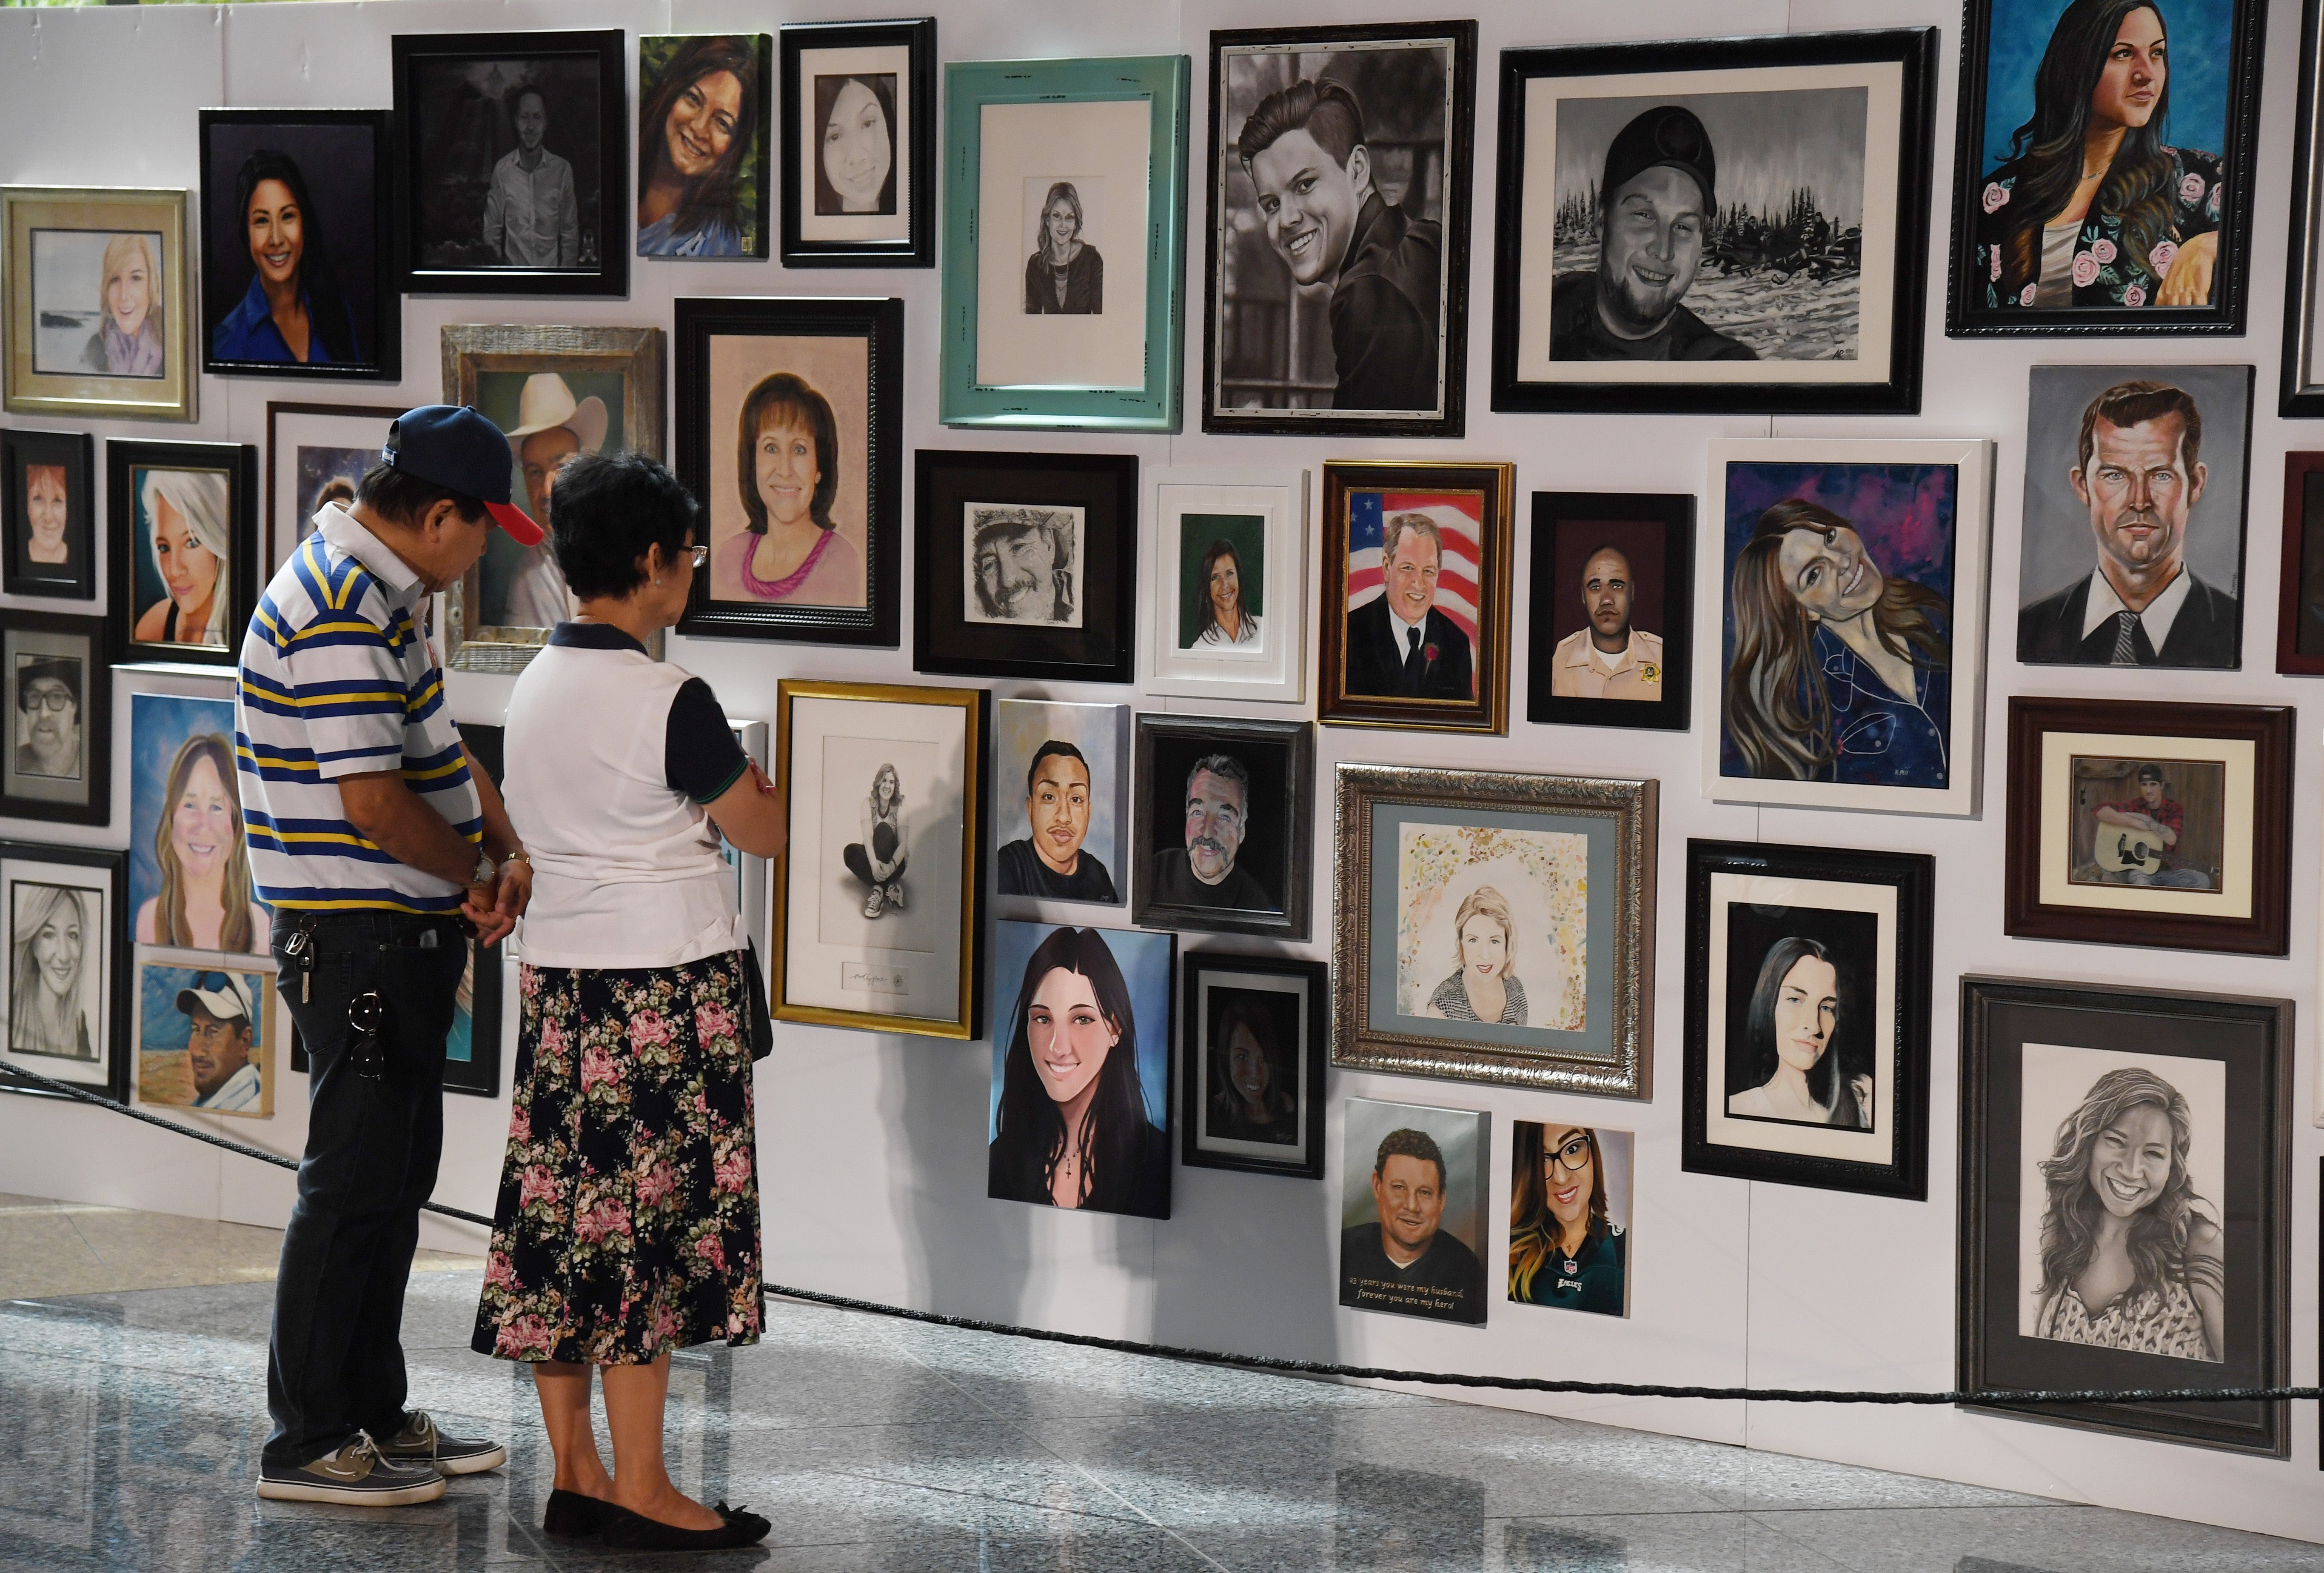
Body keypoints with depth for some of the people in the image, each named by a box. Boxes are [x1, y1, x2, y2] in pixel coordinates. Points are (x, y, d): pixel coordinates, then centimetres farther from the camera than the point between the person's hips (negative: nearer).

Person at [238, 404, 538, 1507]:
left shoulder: (372, 594, 12)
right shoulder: (338, 616, -21)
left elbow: (440, 744, 18)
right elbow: (372, 801, -25)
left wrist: (507, 846, 3)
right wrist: (478, 876, -10)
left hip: (401, 935, 11)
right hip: (358, 937, -11)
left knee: (396, 1177, 16)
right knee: (352, 1184, -4)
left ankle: (374, 1413, 25)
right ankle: (305, 1443, 3)